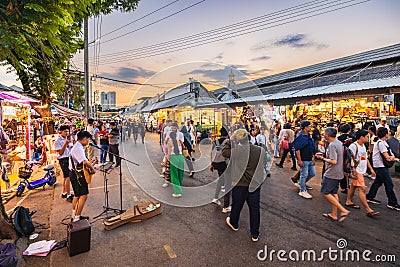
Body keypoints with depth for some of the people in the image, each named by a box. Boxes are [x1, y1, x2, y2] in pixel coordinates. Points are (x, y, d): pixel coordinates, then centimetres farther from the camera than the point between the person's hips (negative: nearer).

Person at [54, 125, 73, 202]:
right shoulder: (58, 141, -10)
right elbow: (60, 152, -16)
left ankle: (64, 193, 27)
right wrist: (66, 143, -23)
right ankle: (69, 196, -7)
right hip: (63, 160, -8)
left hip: (70, 158, 8)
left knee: (66, 177, 15)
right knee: (68, 177, -12)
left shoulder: (68, 138, 12)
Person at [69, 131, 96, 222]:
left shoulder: (78, 147, 12)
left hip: (75, 174, 11)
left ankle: (74, 216, 32)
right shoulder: (78, 148, -21)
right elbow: (85, 162, -32)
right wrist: (92, 169, -19)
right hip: (78, 174, -11)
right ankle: (77, 218, 1)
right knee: (83, 195, -7)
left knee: (77, 195, 21)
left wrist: (90, 164, 8)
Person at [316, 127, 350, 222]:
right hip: (338, 173, 10)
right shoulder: (339, 143, 9)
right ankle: (334, 214, 24)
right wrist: (325, 157, 15)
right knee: (334, 193, 16)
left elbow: (334, 161, -26)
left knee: (325, 192, -1)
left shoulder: (332, 145, -21)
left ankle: (343, 211, -1)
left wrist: (322, 158, -15)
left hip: (332, 174, -10)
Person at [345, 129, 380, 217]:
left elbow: (366, 158, 20)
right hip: (357, 171, -9)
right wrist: (354, 171, -23)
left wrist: (371, 169, 16)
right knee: (362, 188, -8)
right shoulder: (353, 146, -18)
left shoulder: (363, 146, 13)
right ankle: (368, 210, -5)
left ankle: (348, 202, 28)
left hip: (362, 170, 10)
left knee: (353, 186, 16)